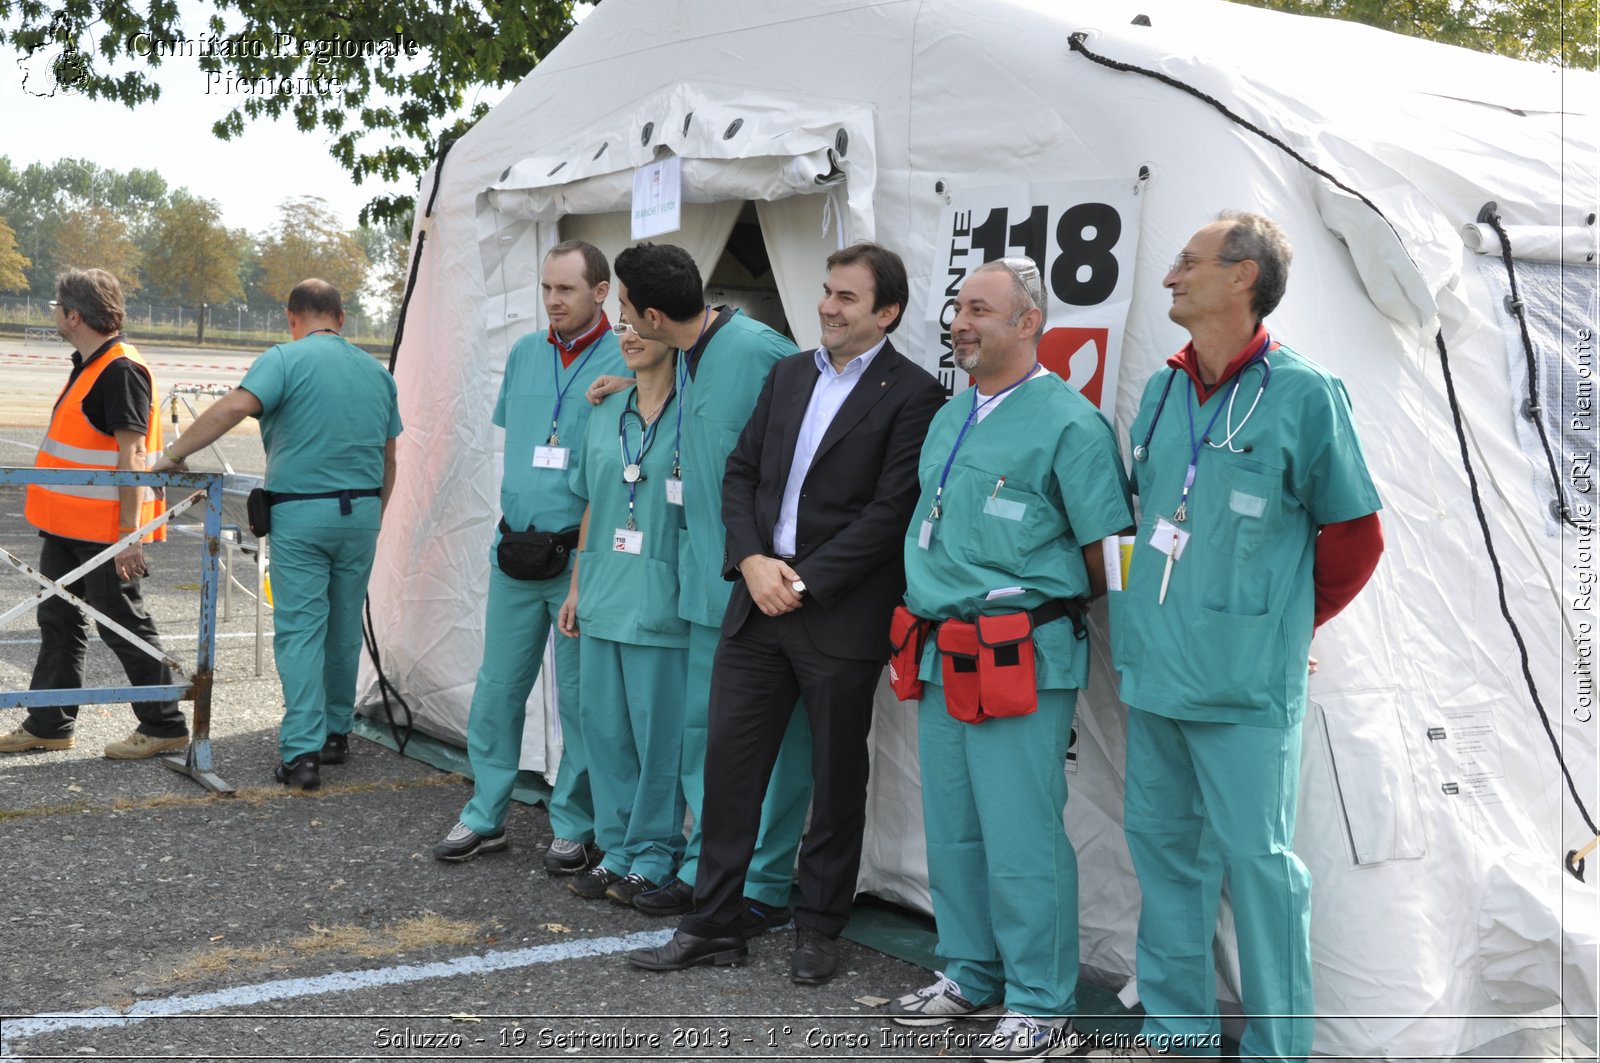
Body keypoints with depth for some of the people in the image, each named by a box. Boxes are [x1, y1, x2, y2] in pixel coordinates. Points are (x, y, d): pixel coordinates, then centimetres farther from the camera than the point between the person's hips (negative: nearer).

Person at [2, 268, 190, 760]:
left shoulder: (121, 370, -18)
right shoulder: (88, 365, 13)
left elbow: (132, 454, -22)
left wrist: (129, 533, -24)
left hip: (105, 531, -10)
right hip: (67, 525, 10)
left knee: (124, 627, -1)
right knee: (58, 621, 14)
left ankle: (165, 725, 9)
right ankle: (49, 724, 23)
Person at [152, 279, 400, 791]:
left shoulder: (286, 359, -6)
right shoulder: (376, 371, 11)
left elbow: (234, 406, -21)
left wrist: (175, 454, -14)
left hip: (301, 513, -5)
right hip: (362, 511, 5)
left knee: (300, 629, -3)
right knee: (345, 628, 15)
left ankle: (303, 750, -8)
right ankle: (337, 731, 27)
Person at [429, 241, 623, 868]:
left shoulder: (622, 364, -7)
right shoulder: (524, 353, 10)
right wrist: (523, 493, 11)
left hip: (579, 553, -5)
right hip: (515, 551, 5)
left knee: (579, 698, 4)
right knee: (498, 686, 10)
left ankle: (575, 827, 15)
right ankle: (485, 816, 22)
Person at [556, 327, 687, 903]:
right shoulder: (605, 416, 13)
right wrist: (577, 587, 18)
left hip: (661, 598, -6)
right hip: (603, 597, 6)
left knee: (658, 730, -1)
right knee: (604, 724, 10)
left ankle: (654, 855, 11)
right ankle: (618, 849, 21)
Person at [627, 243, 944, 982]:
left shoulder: (912, 395, -8)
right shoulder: (789, 373, 12)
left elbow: (891, 511, -14)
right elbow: (741, 473, 11)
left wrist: (806, 582, -15)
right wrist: (752, 561, -5)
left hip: (841, 614, -5)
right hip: (758, 602, 6)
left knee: (836, 777, 8)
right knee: (728, 760, 6)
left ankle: (818, 931, 22)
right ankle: (712, 924, 17)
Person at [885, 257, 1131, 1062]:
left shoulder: (1068, 422, -10)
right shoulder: (949, 418, 16)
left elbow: (1104, 552, -10)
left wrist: (1047, 608, -1)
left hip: (1021, 659, -8)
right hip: (943, 654, 8)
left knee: (1020, 836, -4)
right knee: (951, 827, 15)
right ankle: (972, 976, 29)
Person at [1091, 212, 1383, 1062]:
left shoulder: (1304, 394, -9)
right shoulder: (1162, 392, 9)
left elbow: (1355, 537, -2)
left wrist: (1278, 626, 5)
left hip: (1242, 684, -7)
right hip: (1153, 670, 7)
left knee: (1255, 858, 0)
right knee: (1161, 843, 14)